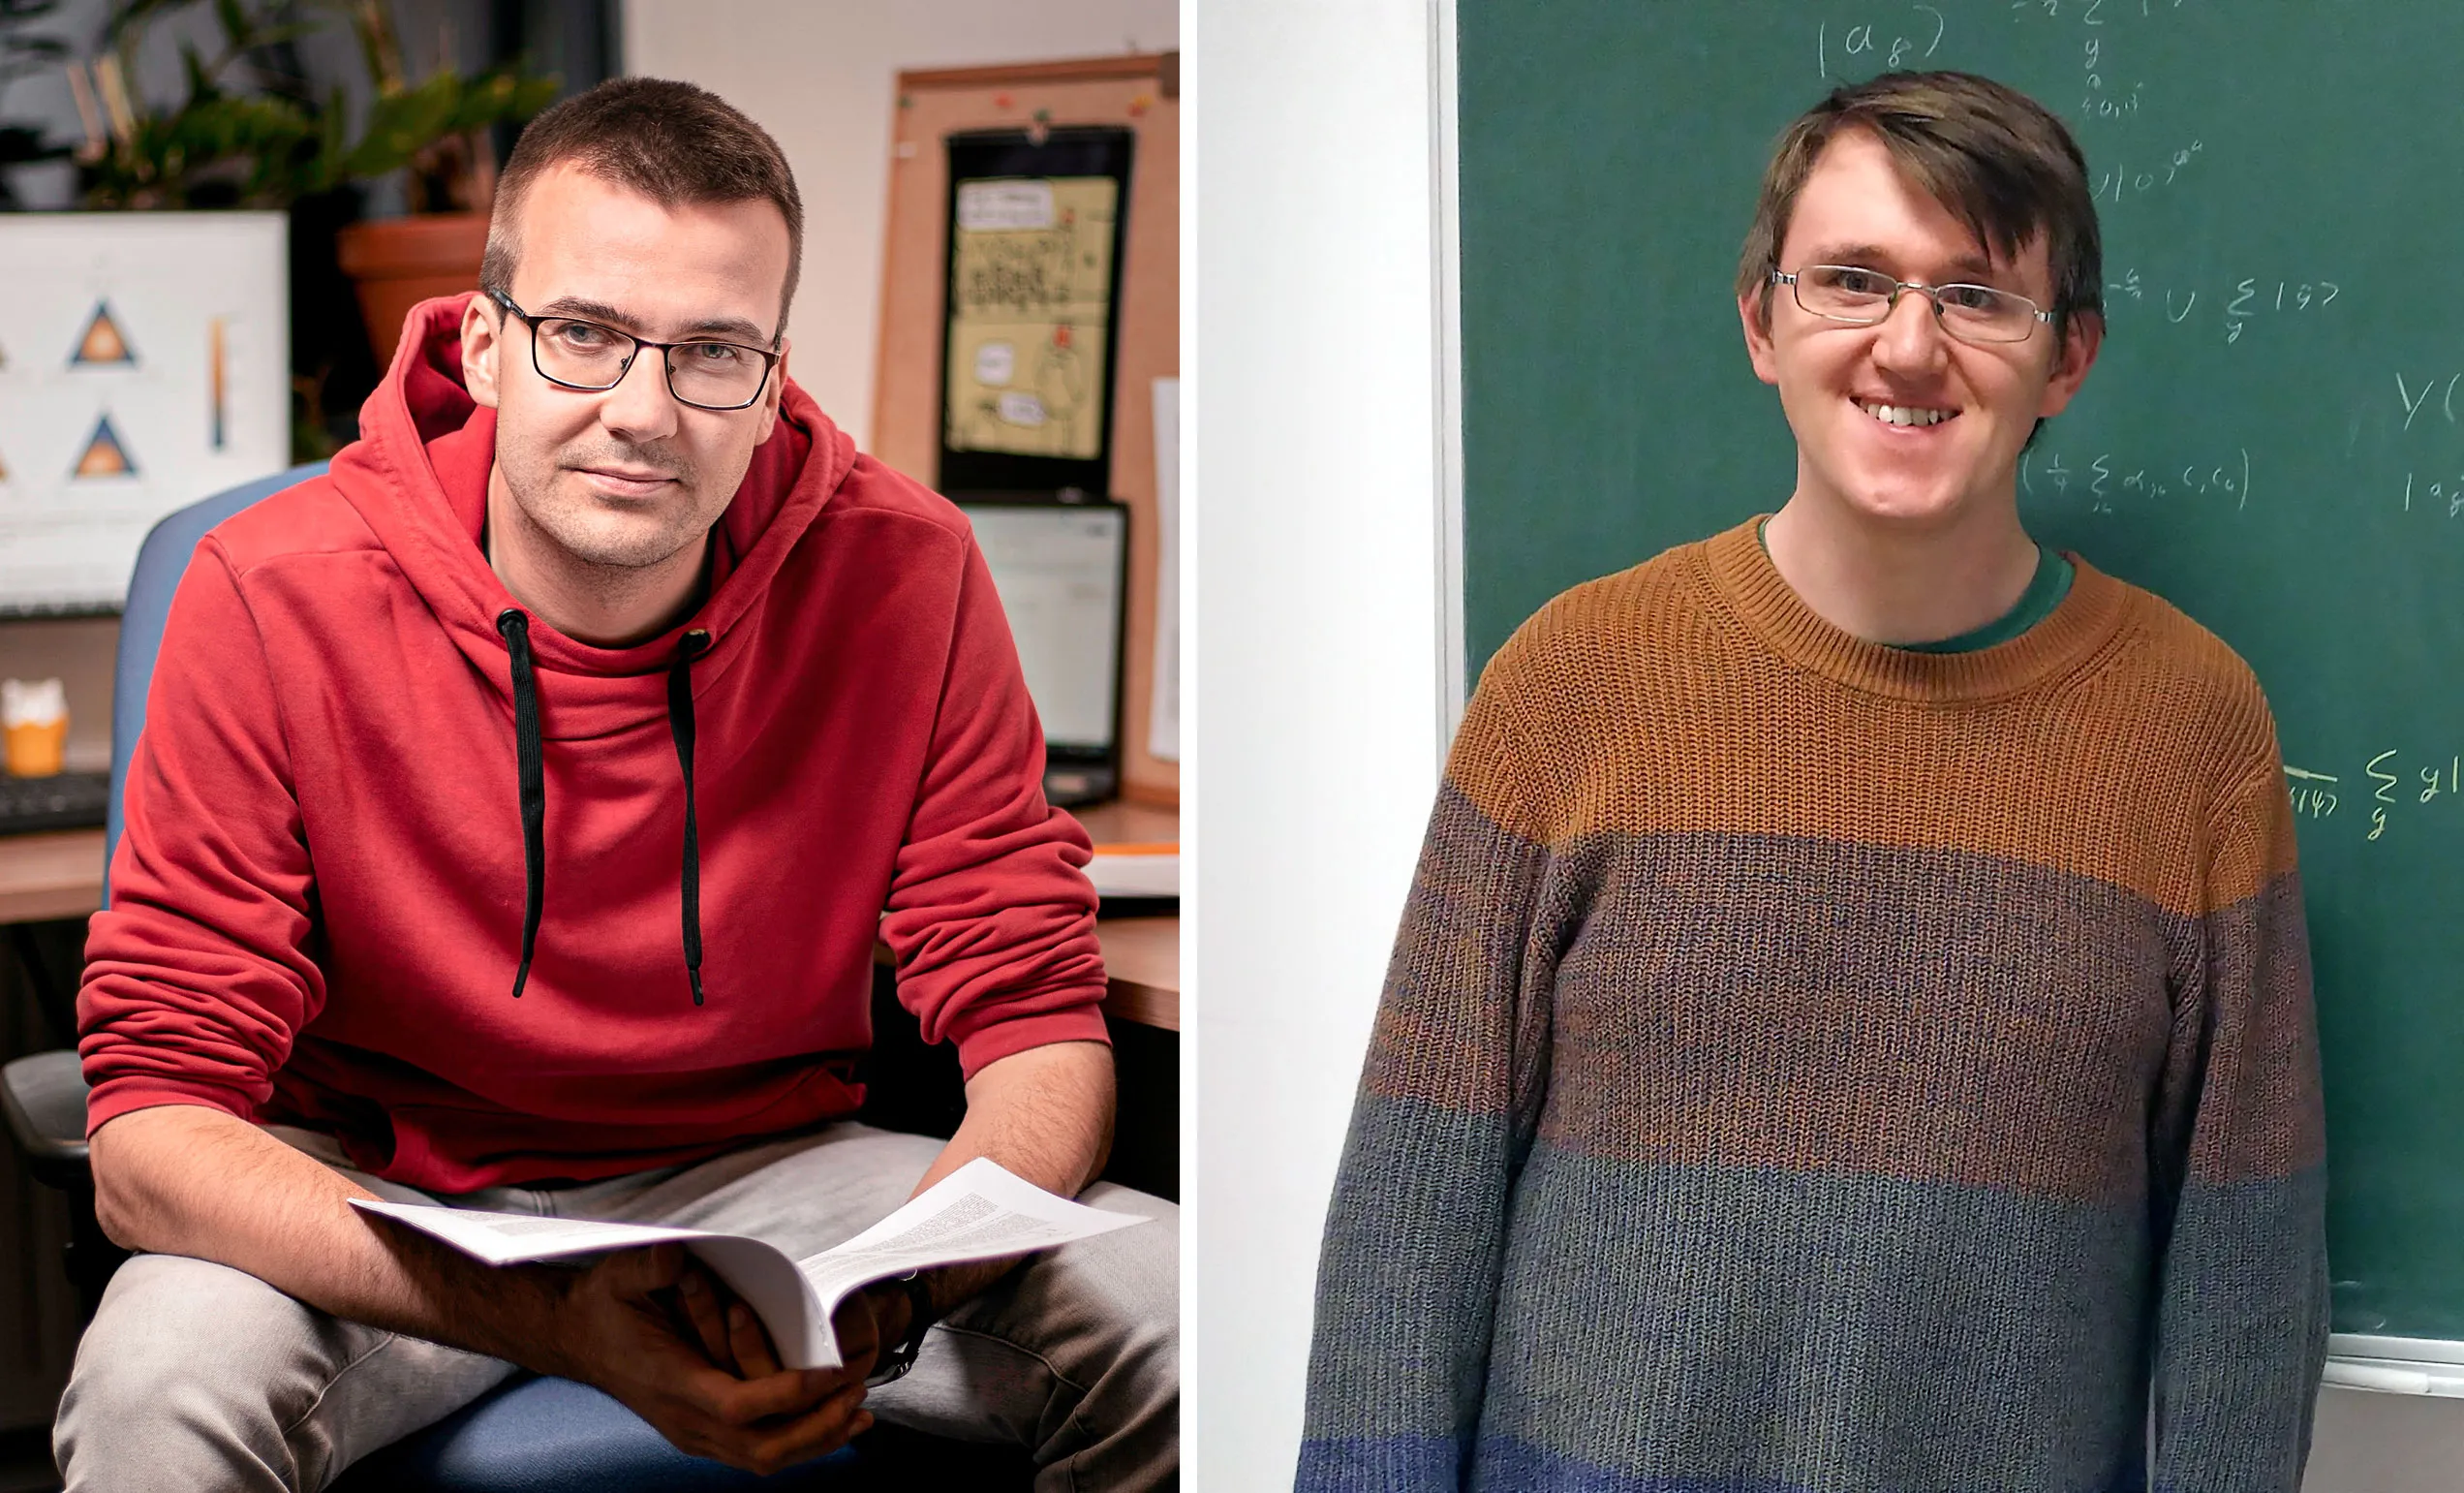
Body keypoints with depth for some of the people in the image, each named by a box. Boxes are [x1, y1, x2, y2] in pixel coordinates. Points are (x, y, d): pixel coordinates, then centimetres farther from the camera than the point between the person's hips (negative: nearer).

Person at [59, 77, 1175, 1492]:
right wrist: (547, 1318, -39)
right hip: (379, 1200, -2)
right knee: (164, 1380, -34)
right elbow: (154, 1122, -22)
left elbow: (1038, 1029, -10)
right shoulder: (276, 602, -19)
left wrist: (877, 1298, -33)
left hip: (758, 1172, 2)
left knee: (1172, 1316, -21)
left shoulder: (904, 576, -14)